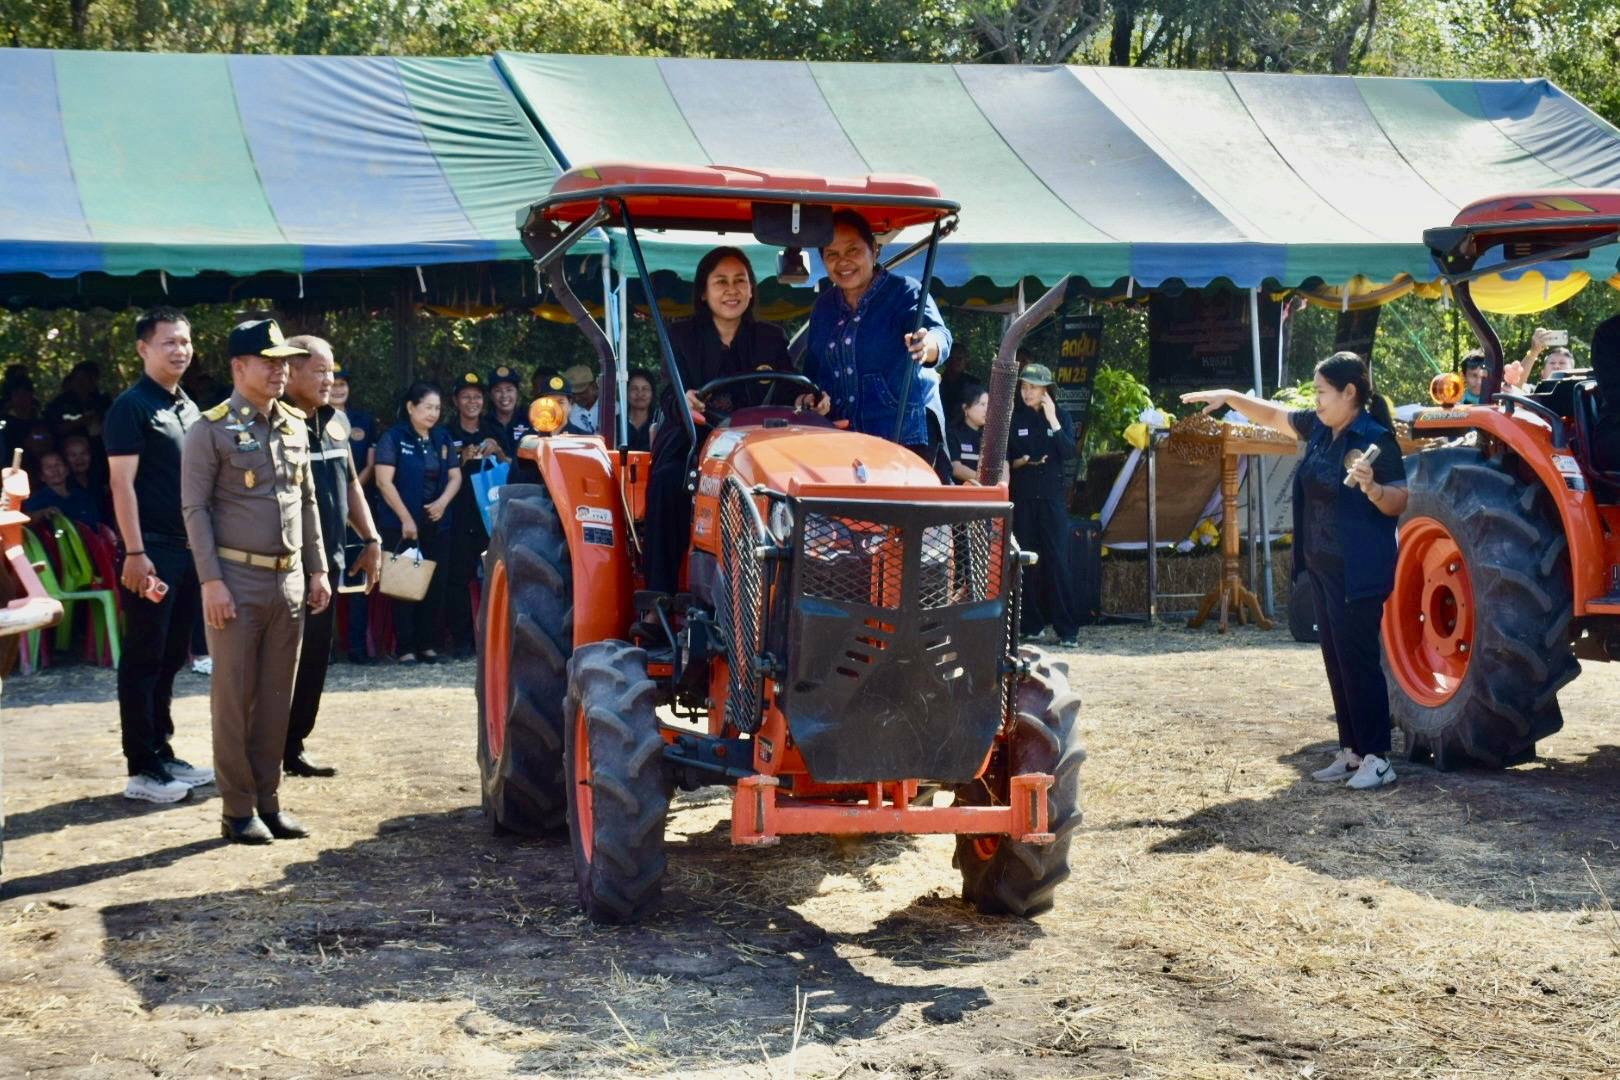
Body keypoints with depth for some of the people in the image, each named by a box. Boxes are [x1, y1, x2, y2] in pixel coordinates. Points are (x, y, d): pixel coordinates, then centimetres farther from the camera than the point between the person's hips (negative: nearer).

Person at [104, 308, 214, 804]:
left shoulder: (189, 408, 15)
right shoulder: (131, 407, -8)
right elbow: (122, 483, -14)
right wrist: (134, 552, -20)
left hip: (189, 549, 8)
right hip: (151, 551, -8)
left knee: (171, 658, 13)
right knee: (143, 659, -2)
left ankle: (162, 753, 21)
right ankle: (141, 769, 2)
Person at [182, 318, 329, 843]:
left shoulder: (295, 425, 12)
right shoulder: (212, 430, -7)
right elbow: (195, 508, -9)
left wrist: (317, 569, 13)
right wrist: (211, 581, -15)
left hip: (289, 581, 6)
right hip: (237, 582, -6)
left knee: (277, 698, 9)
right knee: (234, 698, 0)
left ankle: (269, 801, 17)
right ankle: (237, 810, 6)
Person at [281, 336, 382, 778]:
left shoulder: (335, 422, 13)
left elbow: (350, 485, 23)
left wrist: (371, 539, 17)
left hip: (328, 561, 8)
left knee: (314, 659, 11)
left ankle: (293, 747, 20)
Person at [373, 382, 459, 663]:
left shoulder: (441, 438, 11)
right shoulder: (393, 437, -5)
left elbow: (455, 476, 13)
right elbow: (384, 481, -11)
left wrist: (443, 501, -7)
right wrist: (406, 518, -13)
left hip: (436, 523, 5)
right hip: (401, 524, -5)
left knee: (435, 584, 5)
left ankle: (428, 645, 13)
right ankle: (405, 648, 2)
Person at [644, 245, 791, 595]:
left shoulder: (771, 339, 13)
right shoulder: (681, 336, 8)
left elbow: (787, 395, 6)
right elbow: (669, 396, -4)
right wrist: (683, 403, -29)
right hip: (691, 442, -1)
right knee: (668, 482, -34)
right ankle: (660, 596, -30)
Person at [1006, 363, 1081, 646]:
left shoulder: (1060, 416, 5)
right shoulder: (1013, 418, 5)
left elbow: (1070, 452, -8)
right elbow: (1003, 459, 6)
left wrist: (1053, 421, -14)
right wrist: (1019, 462, -14)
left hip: (1053, 495, -1)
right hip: (1022, 497, 1)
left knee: (1058, 560, -6)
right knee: (1026, 561, 1)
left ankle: (1068, 629, -7)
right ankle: (1031, 625, 8)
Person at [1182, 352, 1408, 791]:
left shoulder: (1376, 439, -15)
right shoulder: (1319, 427, 7)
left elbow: (1398, 504, -16)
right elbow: (1273, 414, 23)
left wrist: (1372, 487, -34)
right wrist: (1230, 397, 17)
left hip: (1359, 572, -8)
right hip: (1323, 567, 8)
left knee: (1357, 660, -7)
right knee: (1337, 660, 11)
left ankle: (1377, 759, 0)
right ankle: (1351, 753, 19)